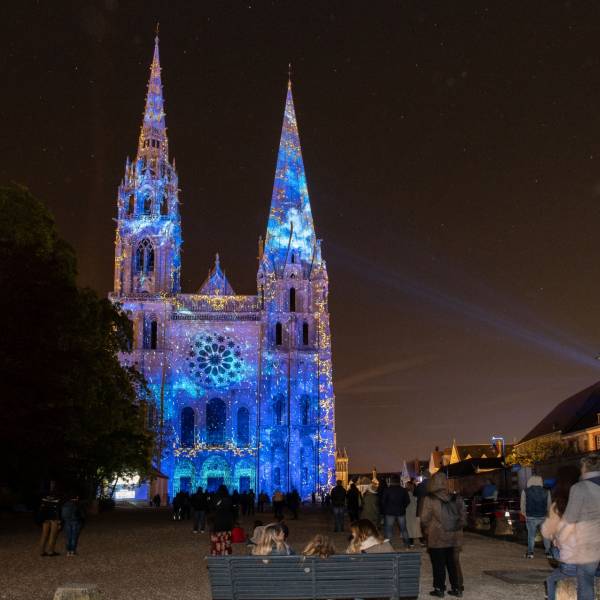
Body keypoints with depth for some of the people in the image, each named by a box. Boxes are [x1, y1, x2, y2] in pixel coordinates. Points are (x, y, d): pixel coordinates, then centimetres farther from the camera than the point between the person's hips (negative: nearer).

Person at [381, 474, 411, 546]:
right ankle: (407, 543, 16)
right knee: (403, 529, 13)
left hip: (389, 512, -3)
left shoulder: (387, 490, -8)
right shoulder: (403, 490, 0)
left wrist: (384, 510, 7)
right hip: (401, 512, 3)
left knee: (388, 530, 2)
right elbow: (407, 501, 4)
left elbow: (383, 501, -7)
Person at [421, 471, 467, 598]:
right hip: (454, 537, 4)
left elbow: (425, 520, -9)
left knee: (438, 564, 8)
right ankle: (457, 588, 19)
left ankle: (439, 589, 12)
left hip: (437, 538, -4)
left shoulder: (430, 499, -13)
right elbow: (463, 516, 6)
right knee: (453, 563, 16)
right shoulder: (457, 498, 0)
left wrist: (426, 532, 6)